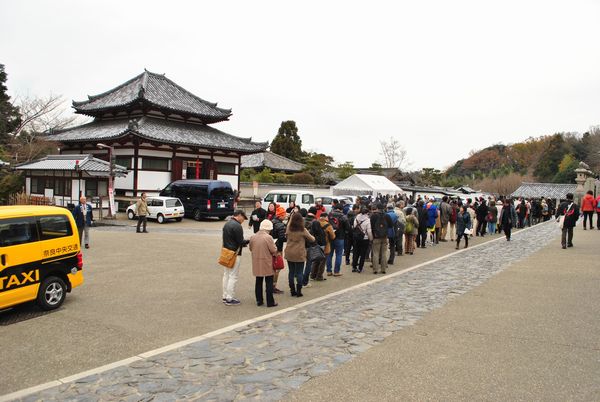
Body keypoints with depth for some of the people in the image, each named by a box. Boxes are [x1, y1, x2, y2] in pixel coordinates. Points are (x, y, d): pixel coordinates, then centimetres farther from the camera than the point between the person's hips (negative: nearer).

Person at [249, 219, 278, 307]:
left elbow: (251, 249, 10)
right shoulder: (268, 237, -17)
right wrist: (274, 253, 7)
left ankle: (259, 301, 20)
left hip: (256, 264, 5)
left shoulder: (253, 237, -1)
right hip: (267, 264, -5)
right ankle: (270, 302, 8)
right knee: (269, 283, 5)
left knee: (258, 282, 15)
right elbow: (274, 250, -15)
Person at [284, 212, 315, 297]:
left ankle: (292, 290, 18)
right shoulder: (303, 230, -10)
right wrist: (312, 237, 23)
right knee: (299, 273, 6)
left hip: (289, 254, 4)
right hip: (299, 254, -4)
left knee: (291, 272, 12)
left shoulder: (289, 229, -1)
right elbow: (312, 239, 1)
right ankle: (298, 291, 7)